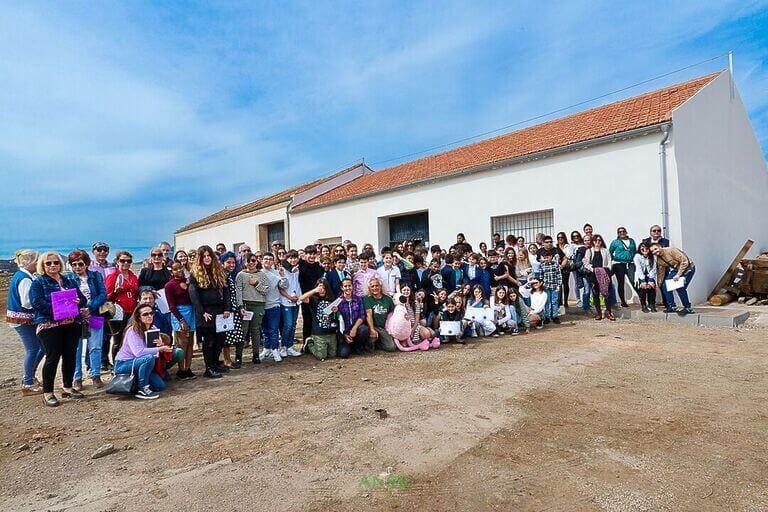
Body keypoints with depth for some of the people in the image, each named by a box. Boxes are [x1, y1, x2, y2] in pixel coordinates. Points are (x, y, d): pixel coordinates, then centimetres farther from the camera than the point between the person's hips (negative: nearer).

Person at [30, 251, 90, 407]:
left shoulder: (70, 280, 15)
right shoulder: (38, 282, 1)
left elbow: (82, 298, 11)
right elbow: (37, 303, -12)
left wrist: (78, 302, -12)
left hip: (72, 324, 5)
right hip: (50, 325, -5)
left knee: (70, 356, 9)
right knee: (53, 358, -2)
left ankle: (67, 388, 22)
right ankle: (47, 393, 11)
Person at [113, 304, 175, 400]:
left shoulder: (152, 329, 3)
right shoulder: (133, 330, -19)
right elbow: (138, 352, -32)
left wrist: (161, 345, -21)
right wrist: (159, 349, -28)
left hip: (137, 363, 7)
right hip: (123, 365, -7)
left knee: (160, 386, -7)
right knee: (149, 358, -35)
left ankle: (135, 382, 17)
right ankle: (142, 389, -18)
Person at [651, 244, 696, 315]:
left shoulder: (671, 250, -24)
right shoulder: (659, 259, 0)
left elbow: (684, 261, -27)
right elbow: (660, 273, 10)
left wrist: (678, 274, -28)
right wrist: (659, 285, 12)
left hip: (688, 268, -8)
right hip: (676, 269, 8)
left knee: (680, 287, -22)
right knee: (665, 286, -3)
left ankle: (688, 308, -5)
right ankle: (672, 306, 8)